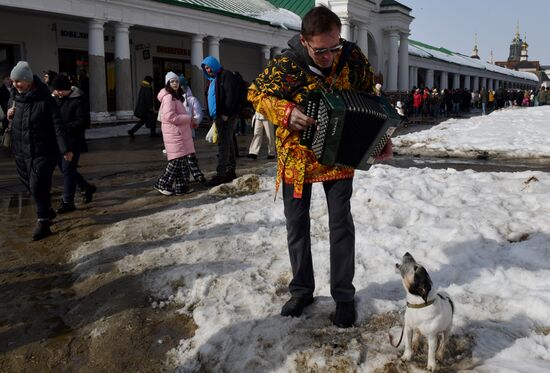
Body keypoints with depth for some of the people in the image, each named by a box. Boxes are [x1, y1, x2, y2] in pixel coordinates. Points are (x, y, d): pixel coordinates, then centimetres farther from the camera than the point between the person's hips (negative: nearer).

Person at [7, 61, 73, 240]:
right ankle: (47, 212, 33)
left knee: (38, 186, -8)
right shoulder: (14, 96, 5)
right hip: (21, 151, 7)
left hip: (42, 151, -7)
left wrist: (65, 149, -20)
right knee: (30, 185, 15)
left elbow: (58, 125, -17)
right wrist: (8, 116, -3)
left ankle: (43, 222, 2)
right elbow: (10, 118, 23)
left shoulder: (44, 99, -15)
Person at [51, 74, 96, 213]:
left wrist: (64, 127, -22)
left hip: (73, 141, -8)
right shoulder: (56, 99, 9)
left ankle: (68, 202, 4)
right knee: (64, 169, 15)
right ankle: (86, 187, 33)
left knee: (67, 170, -5)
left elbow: (83, 122, -17)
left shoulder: (78, 100, -12)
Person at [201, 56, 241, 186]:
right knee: (228, 143, 12)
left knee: (223, 144, -12)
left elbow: (231, 95, -17)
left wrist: (226, 114, -20)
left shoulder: (226, 75, -7)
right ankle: (230, 171, 18)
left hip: (227, 117, -10)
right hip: (218, 117, 10)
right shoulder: (212, 80, 22)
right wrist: (214, 116, 15)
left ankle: (221, 174, -15)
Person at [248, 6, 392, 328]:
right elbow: (257, 94, -8)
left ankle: (344, 296, 16)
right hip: (297, 156, 0)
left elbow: (370, 99, 4)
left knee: (342, 225, 1)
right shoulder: (286, 66, -21)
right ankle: (302, 291, 26)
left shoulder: (353, 57, -12)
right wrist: (285, 112, -26)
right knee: (297, 225, 8)